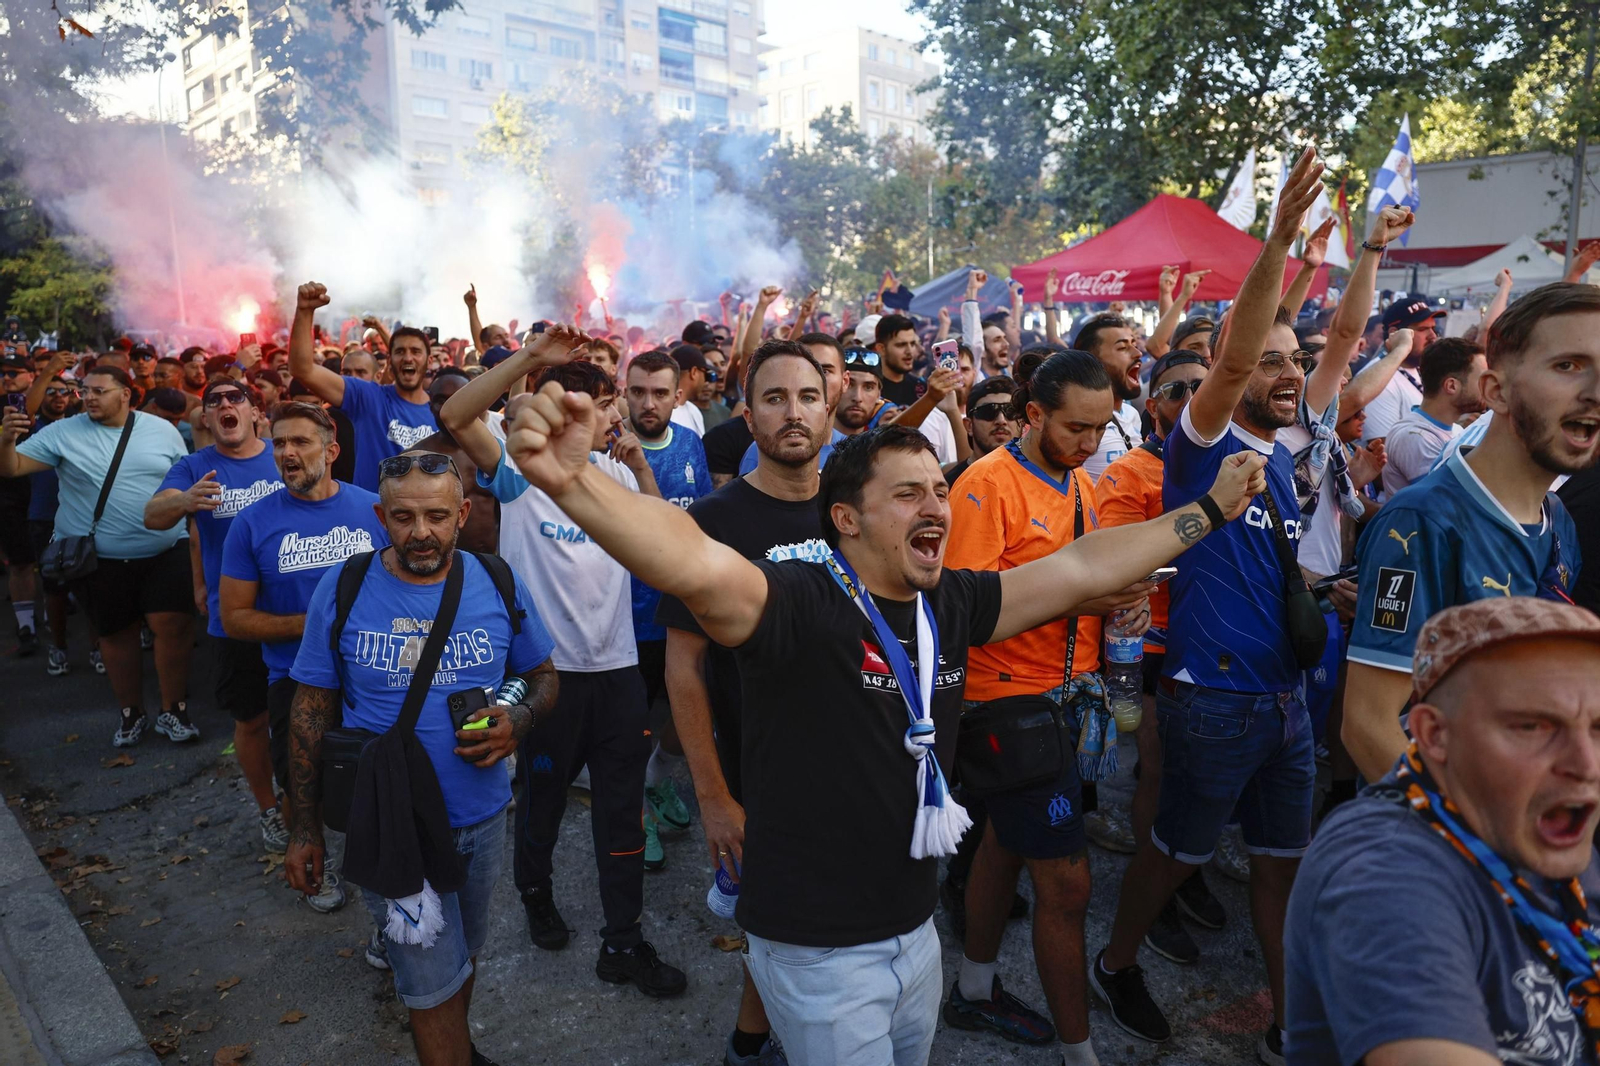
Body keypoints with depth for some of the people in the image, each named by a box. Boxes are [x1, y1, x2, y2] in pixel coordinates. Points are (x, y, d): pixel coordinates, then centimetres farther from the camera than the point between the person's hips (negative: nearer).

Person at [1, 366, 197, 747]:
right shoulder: (62, 433, 0)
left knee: (173, 625, -8)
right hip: (99, 558, 0)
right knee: (116, 633, 10)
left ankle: (173, 711, 9)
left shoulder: (162, 430, 3)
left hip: (166, 551, 0)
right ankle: (131, 712, 27)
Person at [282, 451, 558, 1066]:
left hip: (483, 815, 3)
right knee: (434, 982, 3)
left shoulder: (499, 585, -7)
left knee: (463, 955, 24)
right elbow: (311, 711, -3)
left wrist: (518, 723, -18)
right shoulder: (342, 589, -10)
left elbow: (544, 677, 5)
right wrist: (304, 830, -2)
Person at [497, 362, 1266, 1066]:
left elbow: (1080, 570, 2)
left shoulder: (950, 604, -3)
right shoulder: (797, 604, -24)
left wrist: (1212, 508, 8)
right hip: (816, 949, -7)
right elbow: (695, 569, -42)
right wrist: (568, 478, -58)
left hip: (917, 929, 7)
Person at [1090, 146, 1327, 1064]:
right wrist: (1280, 238, -35)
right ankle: (1117, 964, 34)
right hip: (1213, 696, -7)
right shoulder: (1203, 445, -10)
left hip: (1284, 695, 7)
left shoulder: (1283, 459, 11)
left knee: (1285, 859, 15)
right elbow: (1231, 356, -29)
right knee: (1180, 850, 9)